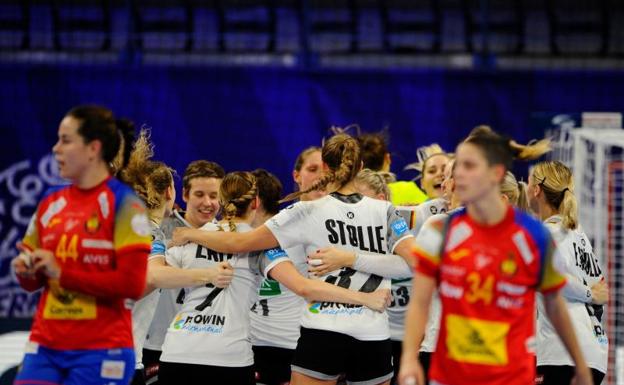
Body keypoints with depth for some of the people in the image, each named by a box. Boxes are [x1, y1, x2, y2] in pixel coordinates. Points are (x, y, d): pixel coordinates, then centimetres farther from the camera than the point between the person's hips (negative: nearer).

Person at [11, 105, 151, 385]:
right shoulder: (50, 203, 12)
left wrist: (63, 273, -17)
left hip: (101, 352, -5)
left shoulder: (124, 204, -7)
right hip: (45, 348, 5)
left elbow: (132, 284, -16)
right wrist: (26, 270, -5)